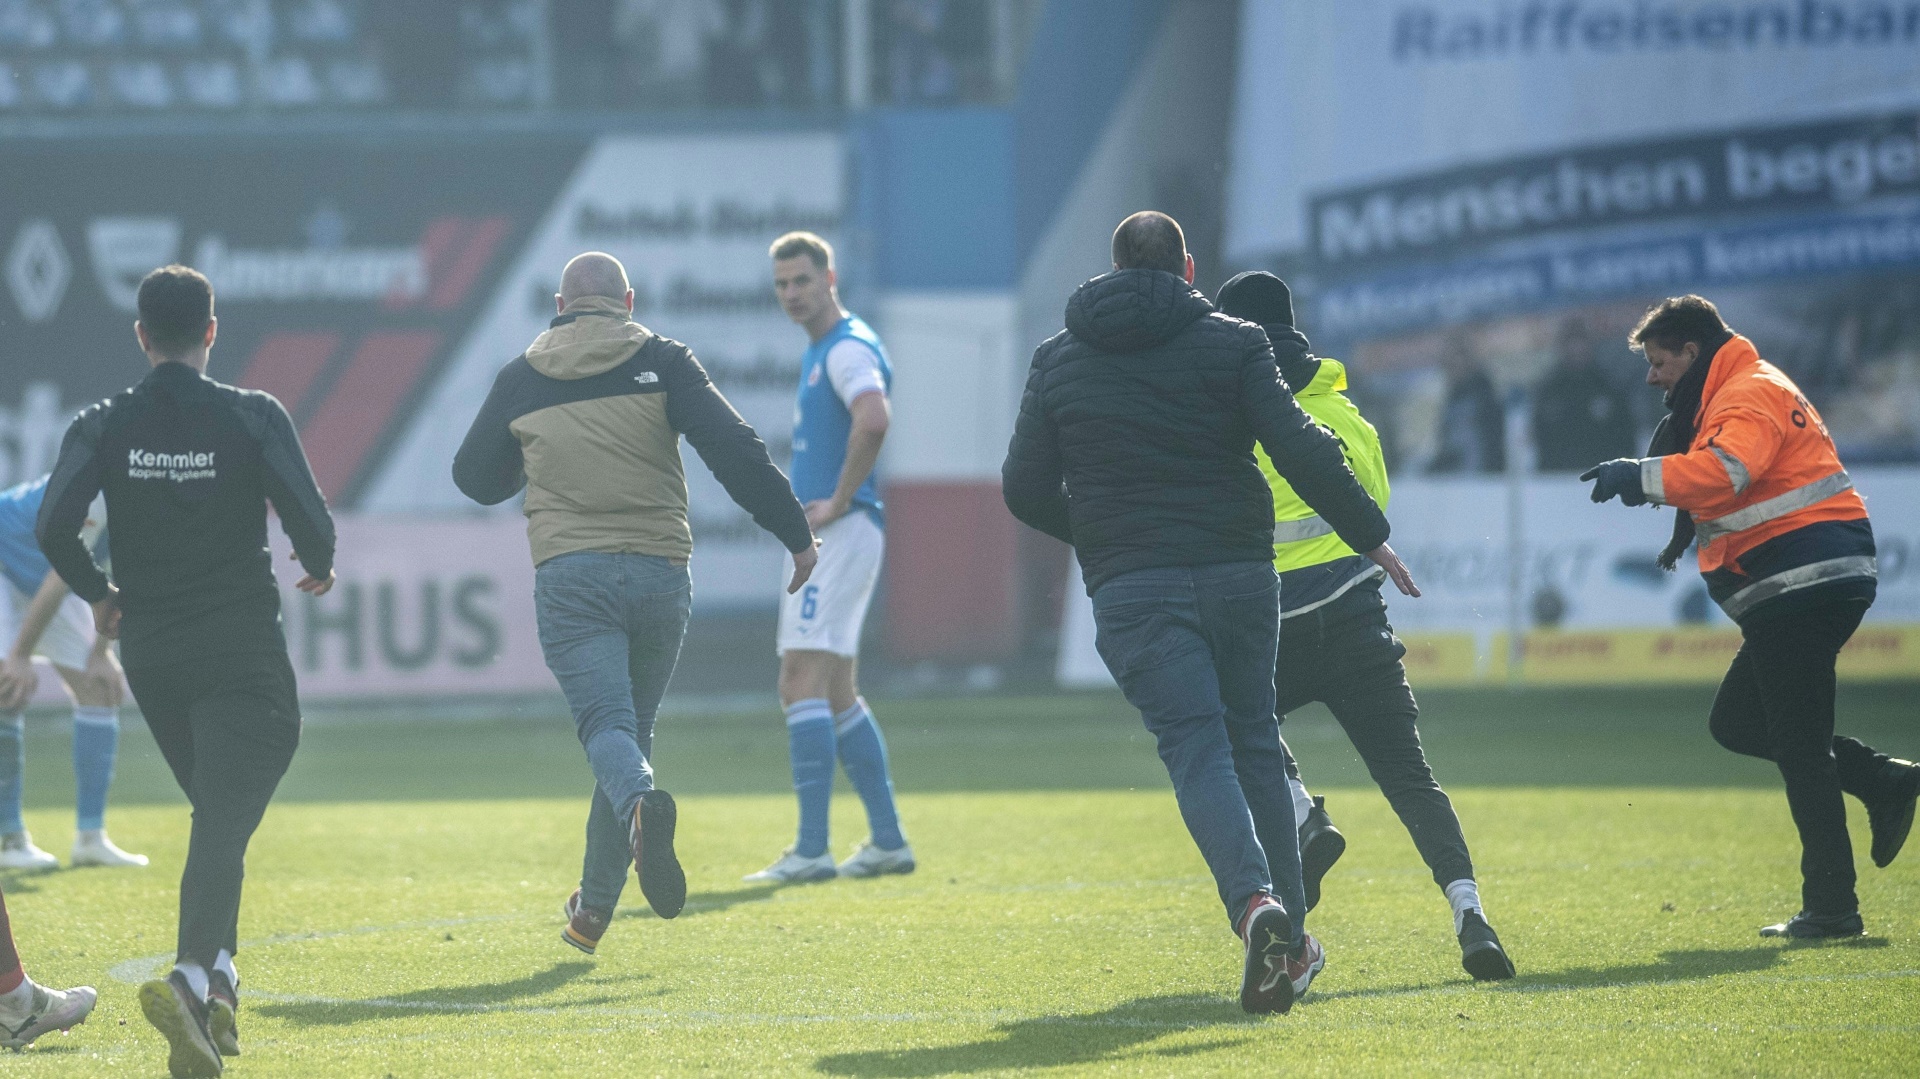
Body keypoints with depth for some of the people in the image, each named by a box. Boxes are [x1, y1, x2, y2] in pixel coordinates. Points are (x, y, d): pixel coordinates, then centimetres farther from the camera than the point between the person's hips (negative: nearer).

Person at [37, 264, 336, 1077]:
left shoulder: (104, 427, 0)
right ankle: (193, 975, -31)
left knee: (217, 815, 22)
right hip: (241, 652, -4)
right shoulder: (252, 417, -6)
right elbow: (309, 520, -10)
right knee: (225, 820, -11)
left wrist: (99, 593, 9)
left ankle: (218, 976, 16)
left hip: (149, 652, 4)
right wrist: (319, 568, 13)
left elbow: (53, 527, -10)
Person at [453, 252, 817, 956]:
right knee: (631, 729, 15)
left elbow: (475, 477, 21)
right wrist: (796, 532, -3)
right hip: (660, 571, 1)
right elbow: (733, 448, -6)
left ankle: (642, 803, -45)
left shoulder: (521, 379, 10)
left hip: (571, 575, -1)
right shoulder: (661, 362, 4)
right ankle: (595, 906, 18)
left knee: (606, 726, -9)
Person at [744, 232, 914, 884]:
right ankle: (887, 841, 17)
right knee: (837, 693, 13)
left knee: (804, 684, -15)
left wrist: (838, 502, -24)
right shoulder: (819, 352, 19)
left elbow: (874, 419, -33)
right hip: (819, 537, 11)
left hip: (842, 532, -11)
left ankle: (812, 848, -19)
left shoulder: (848, 349, -13)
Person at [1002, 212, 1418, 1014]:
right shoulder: (1232, 344, 3)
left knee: (1197, 750, -6)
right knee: (1254, 741, 15)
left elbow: (1026, 489, 8)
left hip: (1131, 587, -1)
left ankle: (1255, 902, -33)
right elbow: (1300, 451, -7)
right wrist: (1372, 536, 1)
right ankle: (1291, 940, 15)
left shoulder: (1058, 361, 8)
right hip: (1236, 572, 1)